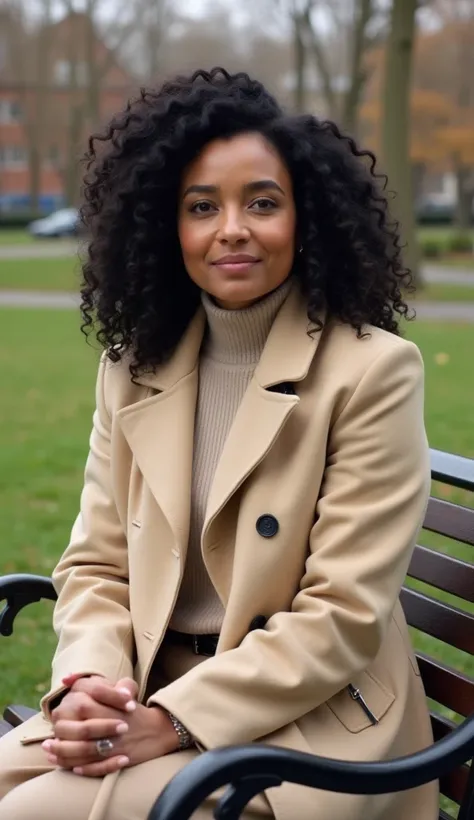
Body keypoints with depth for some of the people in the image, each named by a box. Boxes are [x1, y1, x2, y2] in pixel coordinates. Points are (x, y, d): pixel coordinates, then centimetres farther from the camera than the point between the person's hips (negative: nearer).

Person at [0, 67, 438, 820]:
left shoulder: (372, 372, -11)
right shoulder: (134, 367, 6)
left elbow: (345, 615, -14)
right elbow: (98, 564, 7)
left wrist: (175, 722, -19)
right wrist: (90, 681, -13)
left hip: (309, 725, -5)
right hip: (148, 701, 5)